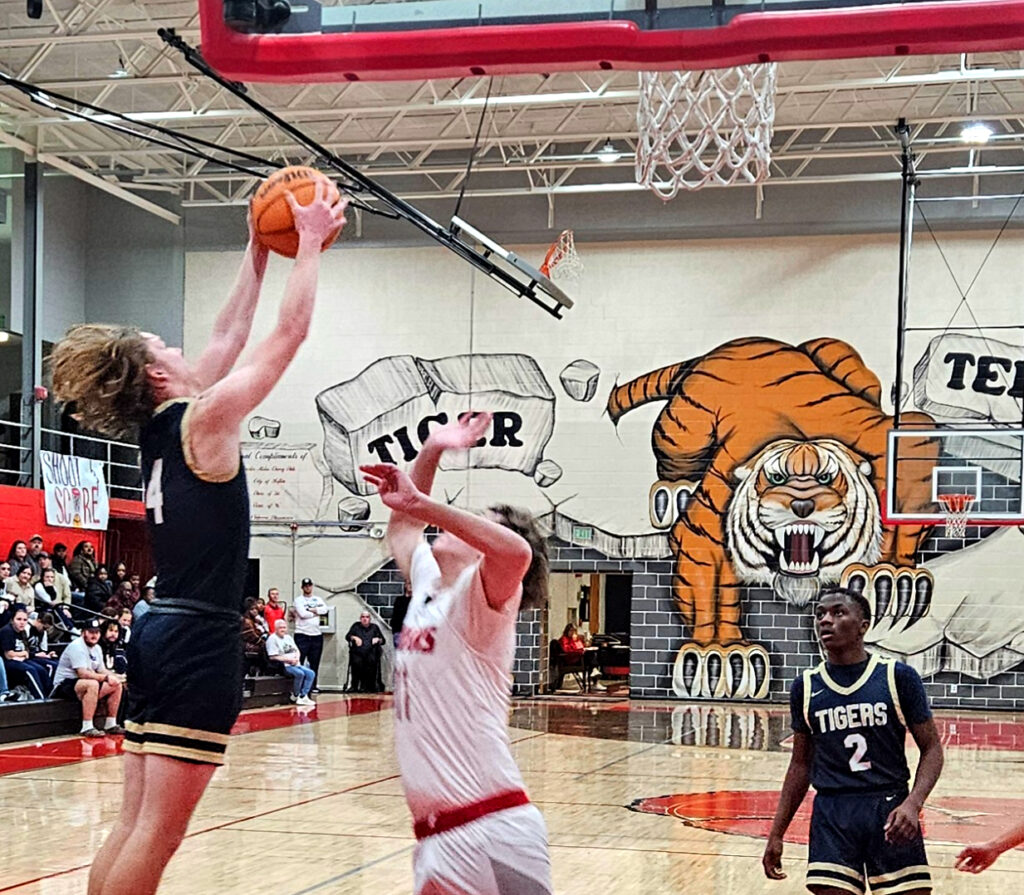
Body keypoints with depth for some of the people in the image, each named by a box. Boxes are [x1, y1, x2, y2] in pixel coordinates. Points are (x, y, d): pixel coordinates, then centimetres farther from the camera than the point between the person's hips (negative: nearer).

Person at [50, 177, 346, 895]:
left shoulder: (160, 429, 14)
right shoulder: (205, 419, -8)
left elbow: (230, 336, 24)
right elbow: (290, 332, -6)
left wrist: (260, 250, 28)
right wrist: (310, 241, 4)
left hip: (162, 634, 9)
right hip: (200, 642, -9)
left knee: (135, 827, 10)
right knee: (158, 834, -8)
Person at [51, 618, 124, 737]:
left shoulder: (97, 648, 13)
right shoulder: (77, 646, -18)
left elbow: (101, 670, 13)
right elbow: (83, 674, -27)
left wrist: (113, 677, -9)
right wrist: (106, 677, -23)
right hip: (64, 684, -9)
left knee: (116, 685, 0)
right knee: (92, 684, -37)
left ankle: (111, 725, 7)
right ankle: (87, 728, -37)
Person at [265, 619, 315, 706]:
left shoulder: (288, 637, 20)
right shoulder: (272, 639, -5)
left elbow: (296, 650, 22)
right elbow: (272, 657, -13)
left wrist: (296, 658, -2)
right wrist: (289, 659, -15)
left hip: (295, 664, 8)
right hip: (283, 666, -8)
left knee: (310, 673, -13)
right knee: (300, 673, -30)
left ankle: (303, 697, -17)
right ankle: (295, 696, -11)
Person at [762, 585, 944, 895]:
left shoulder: (898, 677, -2)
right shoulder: (806, 687, 7)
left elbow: (931, 748, 2)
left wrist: (913, 803, -16)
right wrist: (776, 834, 13)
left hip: (890, 811, -2)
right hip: (831, 815, 2)